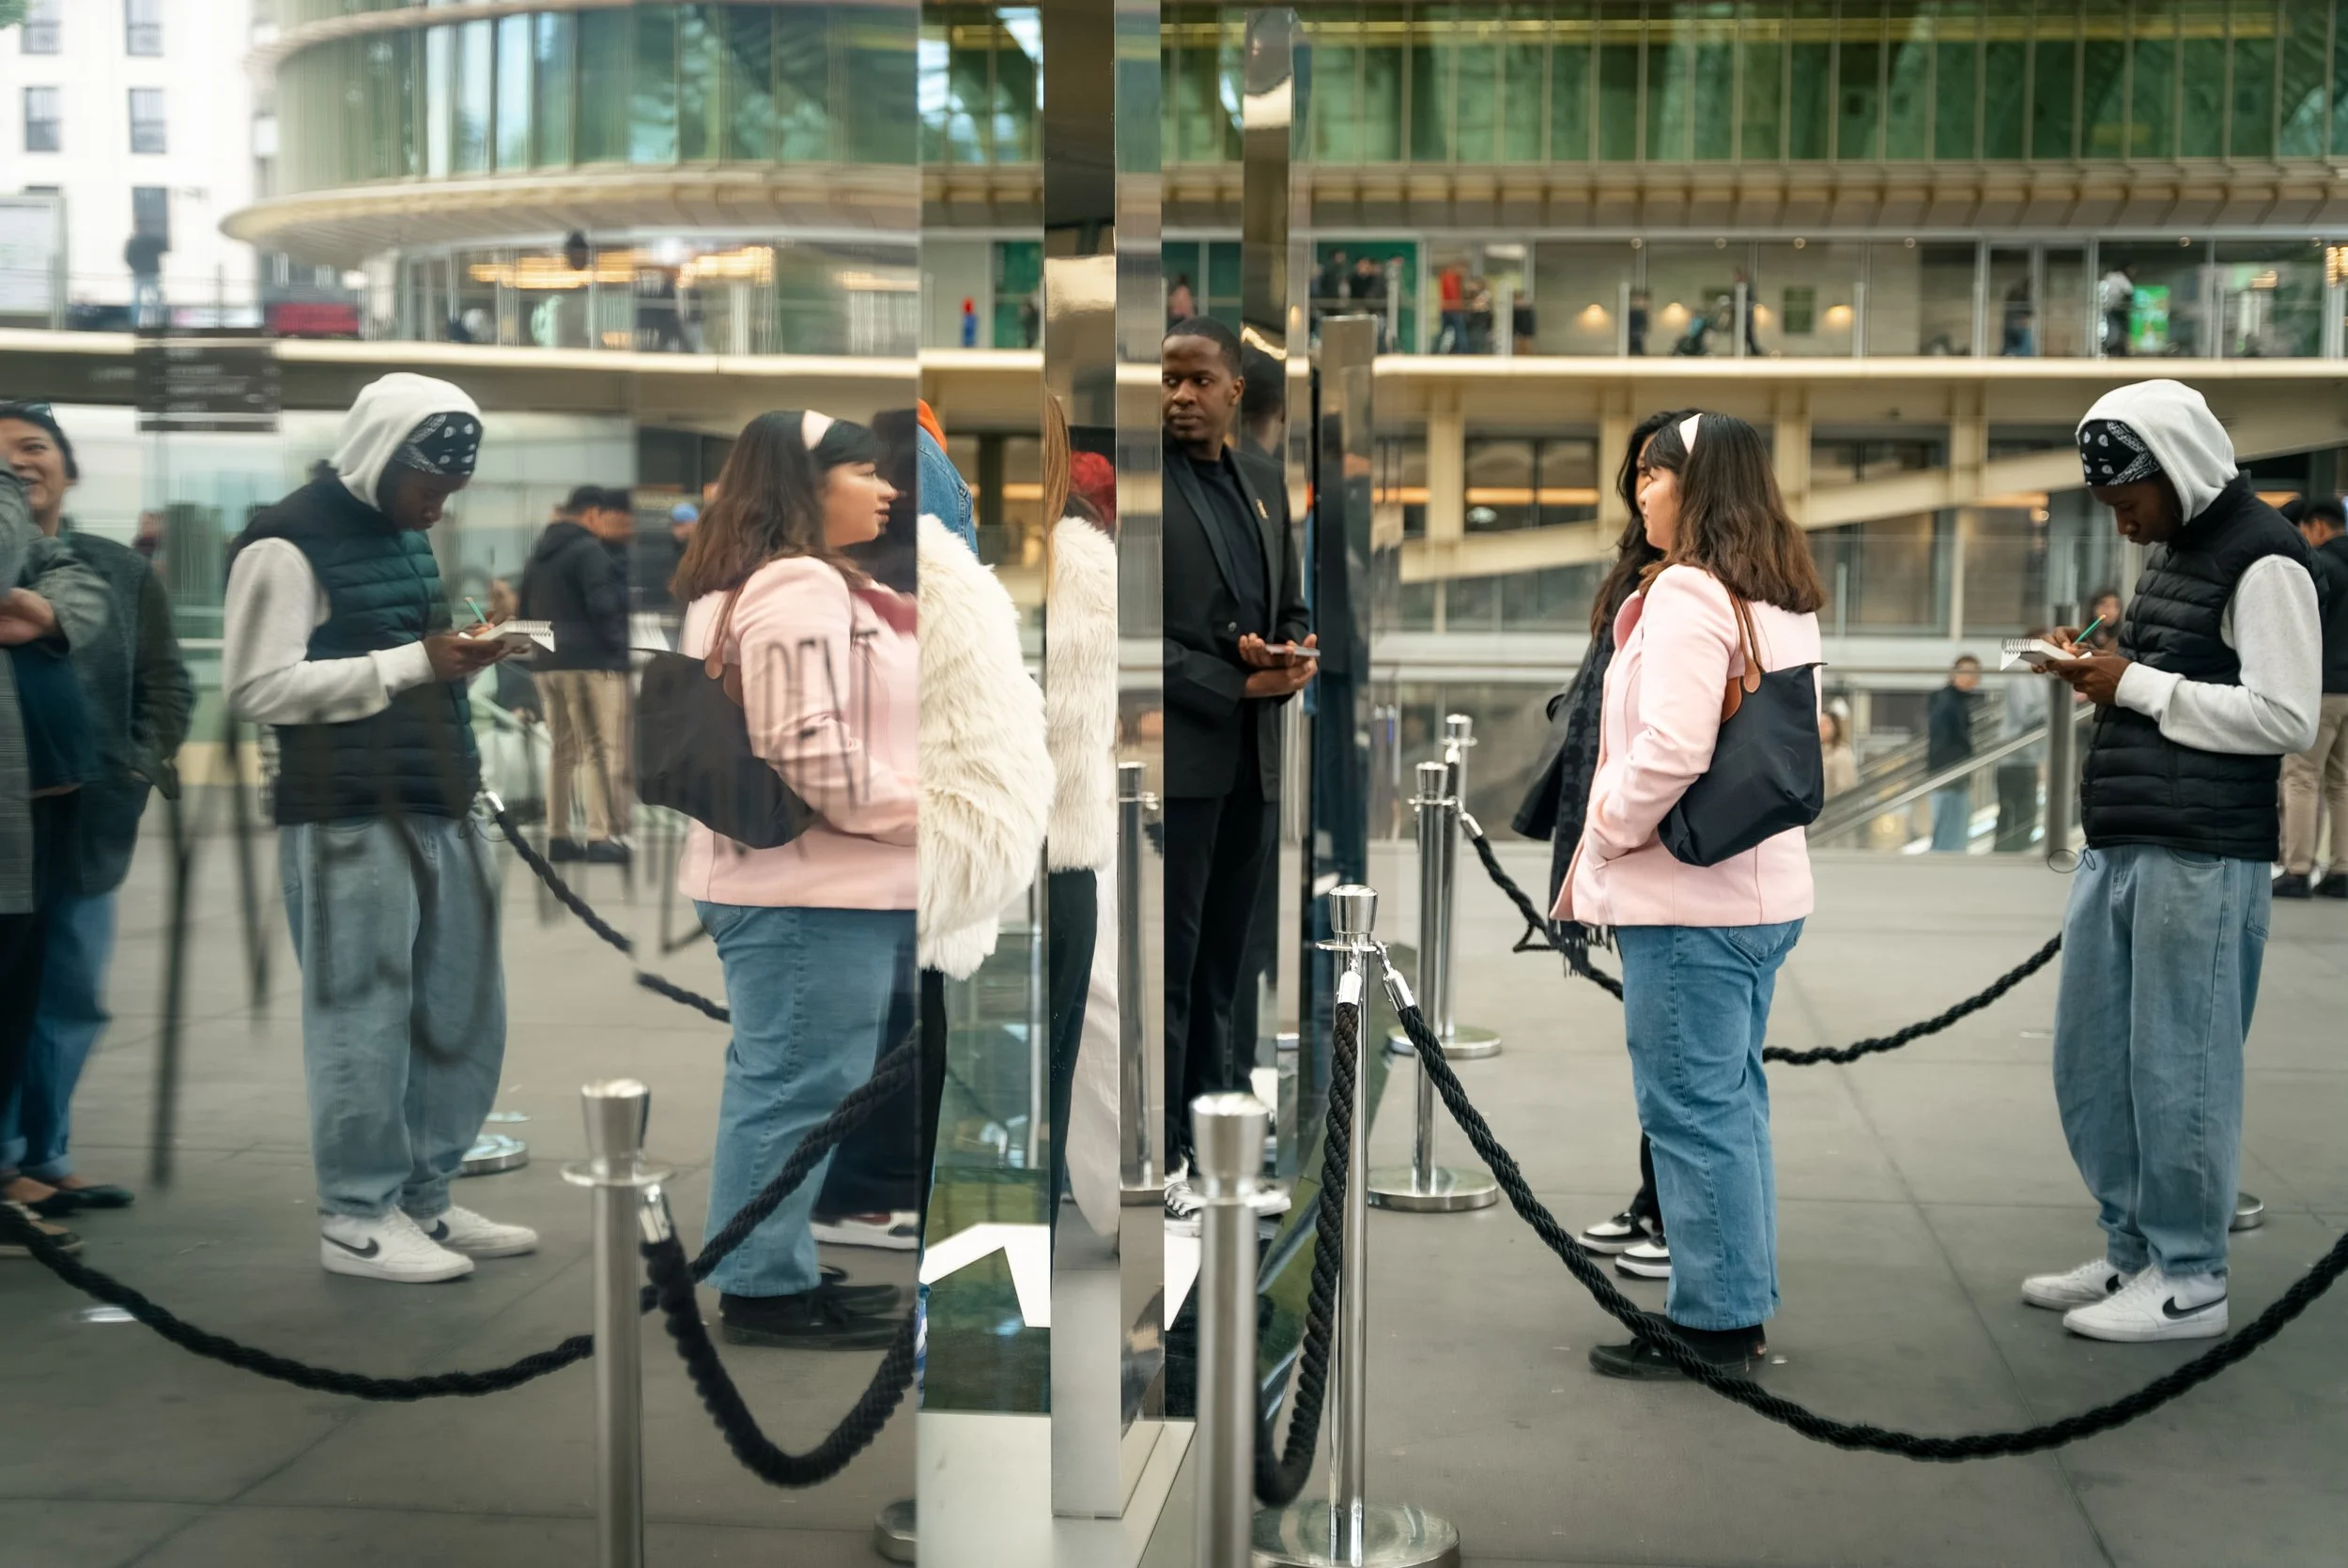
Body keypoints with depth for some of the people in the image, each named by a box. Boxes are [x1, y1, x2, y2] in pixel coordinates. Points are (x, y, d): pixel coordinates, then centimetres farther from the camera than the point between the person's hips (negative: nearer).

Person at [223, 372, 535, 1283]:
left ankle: (424, 1201, 24)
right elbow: (256, 688, -15)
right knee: (362, 1023, -2)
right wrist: (413, 663, -16)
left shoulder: (404, 534, 18)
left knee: (464, 1019, 12)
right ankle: (358, 1218, 10)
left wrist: (463, 657, 4)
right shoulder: (287, 544, -8)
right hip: (347, 824, -9)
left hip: (442, 814, 9)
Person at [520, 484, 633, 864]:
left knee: (564, 751, 14)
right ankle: (601, 837, -10)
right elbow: (603, 605, -17)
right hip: (591, 661, -8)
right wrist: (618, 643, -5)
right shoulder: (589, 550, -10)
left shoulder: (539, 552, 16)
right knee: (601, 751, -6)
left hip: (547, 662, 8)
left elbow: (525, 608, 18)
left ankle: (558, 836, 15)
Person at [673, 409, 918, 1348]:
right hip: (812, 893, -11)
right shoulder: (801, 588, -17)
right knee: (799, 1085, -3)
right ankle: (766, 1289, 5)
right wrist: (930, 812, -13)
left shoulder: (745, 587, 18)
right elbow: (818, 761, -23)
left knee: (789, 1083, 16)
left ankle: (777, 1272, 25)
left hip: (807, 884, 11)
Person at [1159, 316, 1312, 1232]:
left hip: (1253, 760, 7)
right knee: (1169, 963, -2)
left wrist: (1294, 660, -3)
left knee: (1224, 960, 12)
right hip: (1178, 753, -7)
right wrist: (1238, 685, -15)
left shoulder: (1265, 482, 14)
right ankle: (1161, 1162, 5)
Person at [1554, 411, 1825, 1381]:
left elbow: (1670, 751, -26)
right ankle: (1744, 1308, 25)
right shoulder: (1785, 601, 13)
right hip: (1765, 884, 10)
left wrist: (1609, 829, -10)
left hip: (1687, 899, -10)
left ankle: (1711, 1324, 7)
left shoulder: (1688, 593, -16)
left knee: (1689, 1109, -1)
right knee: (1734, 1100, 16)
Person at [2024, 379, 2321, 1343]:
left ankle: (2188, 1280, 8)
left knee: (2177, 1066, -3)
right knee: (2091, 1064, 13)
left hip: (2203, 857, -9)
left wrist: (2139, 686, -14)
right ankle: (2133, 1253, 25)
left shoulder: (2262, 561, -9)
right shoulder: (2171, 552, 18)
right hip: (2119, 849, 9)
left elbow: (2287, 719, -16)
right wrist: (2107, 675, 6)